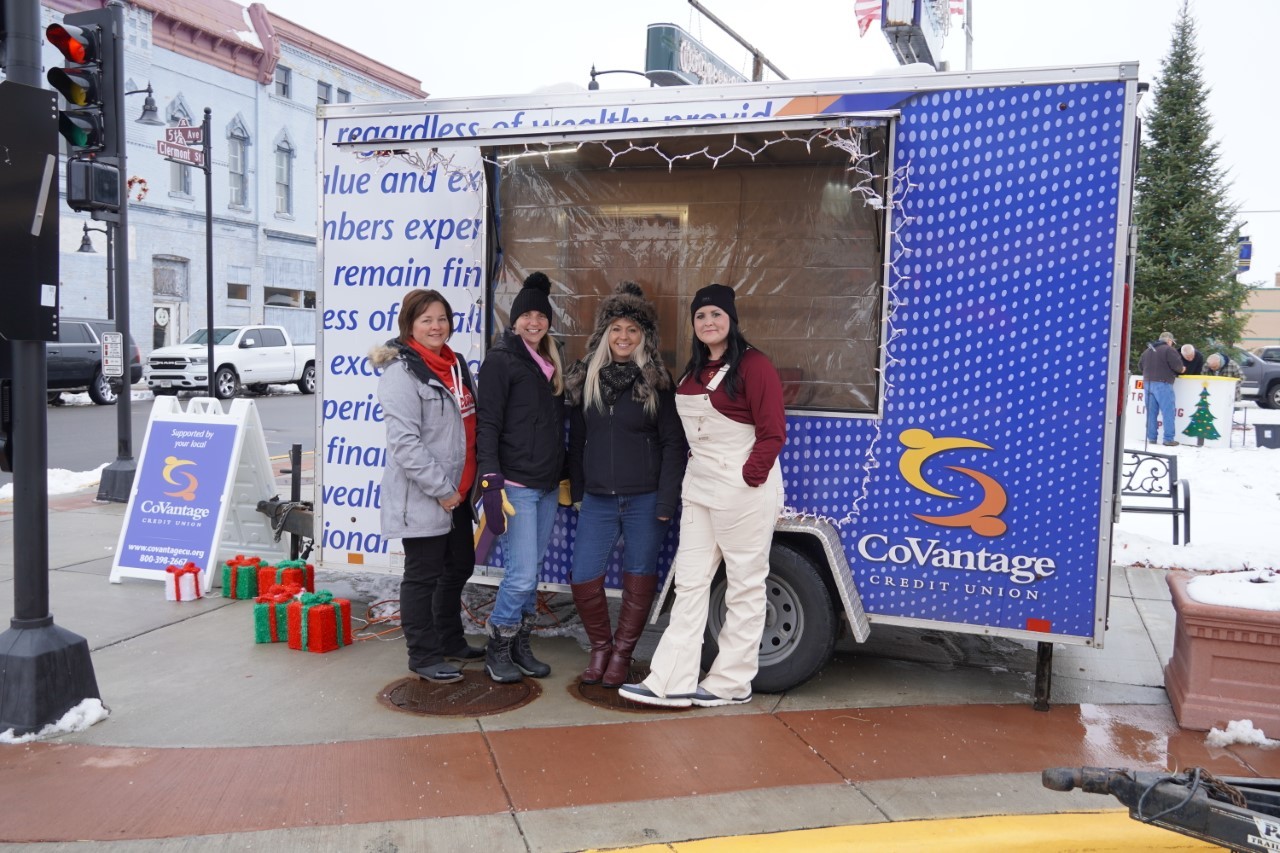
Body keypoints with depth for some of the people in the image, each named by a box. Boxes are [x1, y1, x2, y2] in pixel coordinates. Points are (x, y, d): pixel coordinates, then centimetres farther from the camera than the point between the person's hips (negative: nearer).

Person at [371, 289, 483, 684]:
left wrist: (466, 484, 12)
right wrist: (441, 489, -19)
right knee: (423, 576, 3)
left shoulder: (456, 365, 11)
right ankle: (423, 656, 17)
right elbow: (404, 442, -22)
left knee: (459, 567, 19)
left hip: (457, 494, 9)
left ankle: (450, 641, 36)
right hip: (421, 498, -9)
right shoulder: (401, 372, -15)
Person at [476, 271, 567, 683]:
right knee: (523, 573, -8)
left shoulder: (551, 361, 15)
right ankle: (497, 650, 10)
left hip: (548, 485, 7)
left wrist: (565, 474, 19)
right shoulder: (501, 359, -7)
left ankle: (520, 647, 23)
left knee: (530, 572, 12)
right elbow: (487, 424, -12)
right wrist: (490, 480, -20)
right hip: (515, 483, -7)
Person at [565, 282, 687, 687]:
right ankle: (600, 646, 23)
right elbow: (576, 440, 13)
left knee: (639, 576, 7)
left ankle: (623, 653, 23)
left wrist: (666, 501, -11)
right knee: (583, 577, 0)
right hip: (598, 499, 3)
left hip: (644, 500, -3)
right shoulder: (584, 379, 7)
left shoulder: (656, 382, -4)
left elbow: (674, 444, -5)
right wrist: (577, 490, 11)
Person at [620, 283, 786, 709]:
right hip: (700, 486, 9)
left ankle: (732, 682, 14)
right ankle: (670, 681, 10)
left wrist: (749, 477, -16)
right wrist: (695, 468, 11)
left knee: (745, 585, 3)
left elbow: (772, 431, -14)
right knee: (690, 581, 7)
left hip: (744, 487, -8)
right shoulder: (694, 370, 15)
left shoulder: (753, 365, -10)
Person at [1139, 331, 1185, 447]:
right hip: (1162, 384, -7)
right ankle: (1168, 439, -6)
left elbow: (1140, 366, 22)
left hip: (1147, 383, 7)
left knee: (1151, 412, 8)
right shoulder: (1169, 350, -5)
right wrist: (1182, 369, 10)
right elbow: (1177, 365, -11)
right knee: (1168, 412, -4)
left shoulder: (1148, 350, 17)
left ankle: (1151, 438, 7)